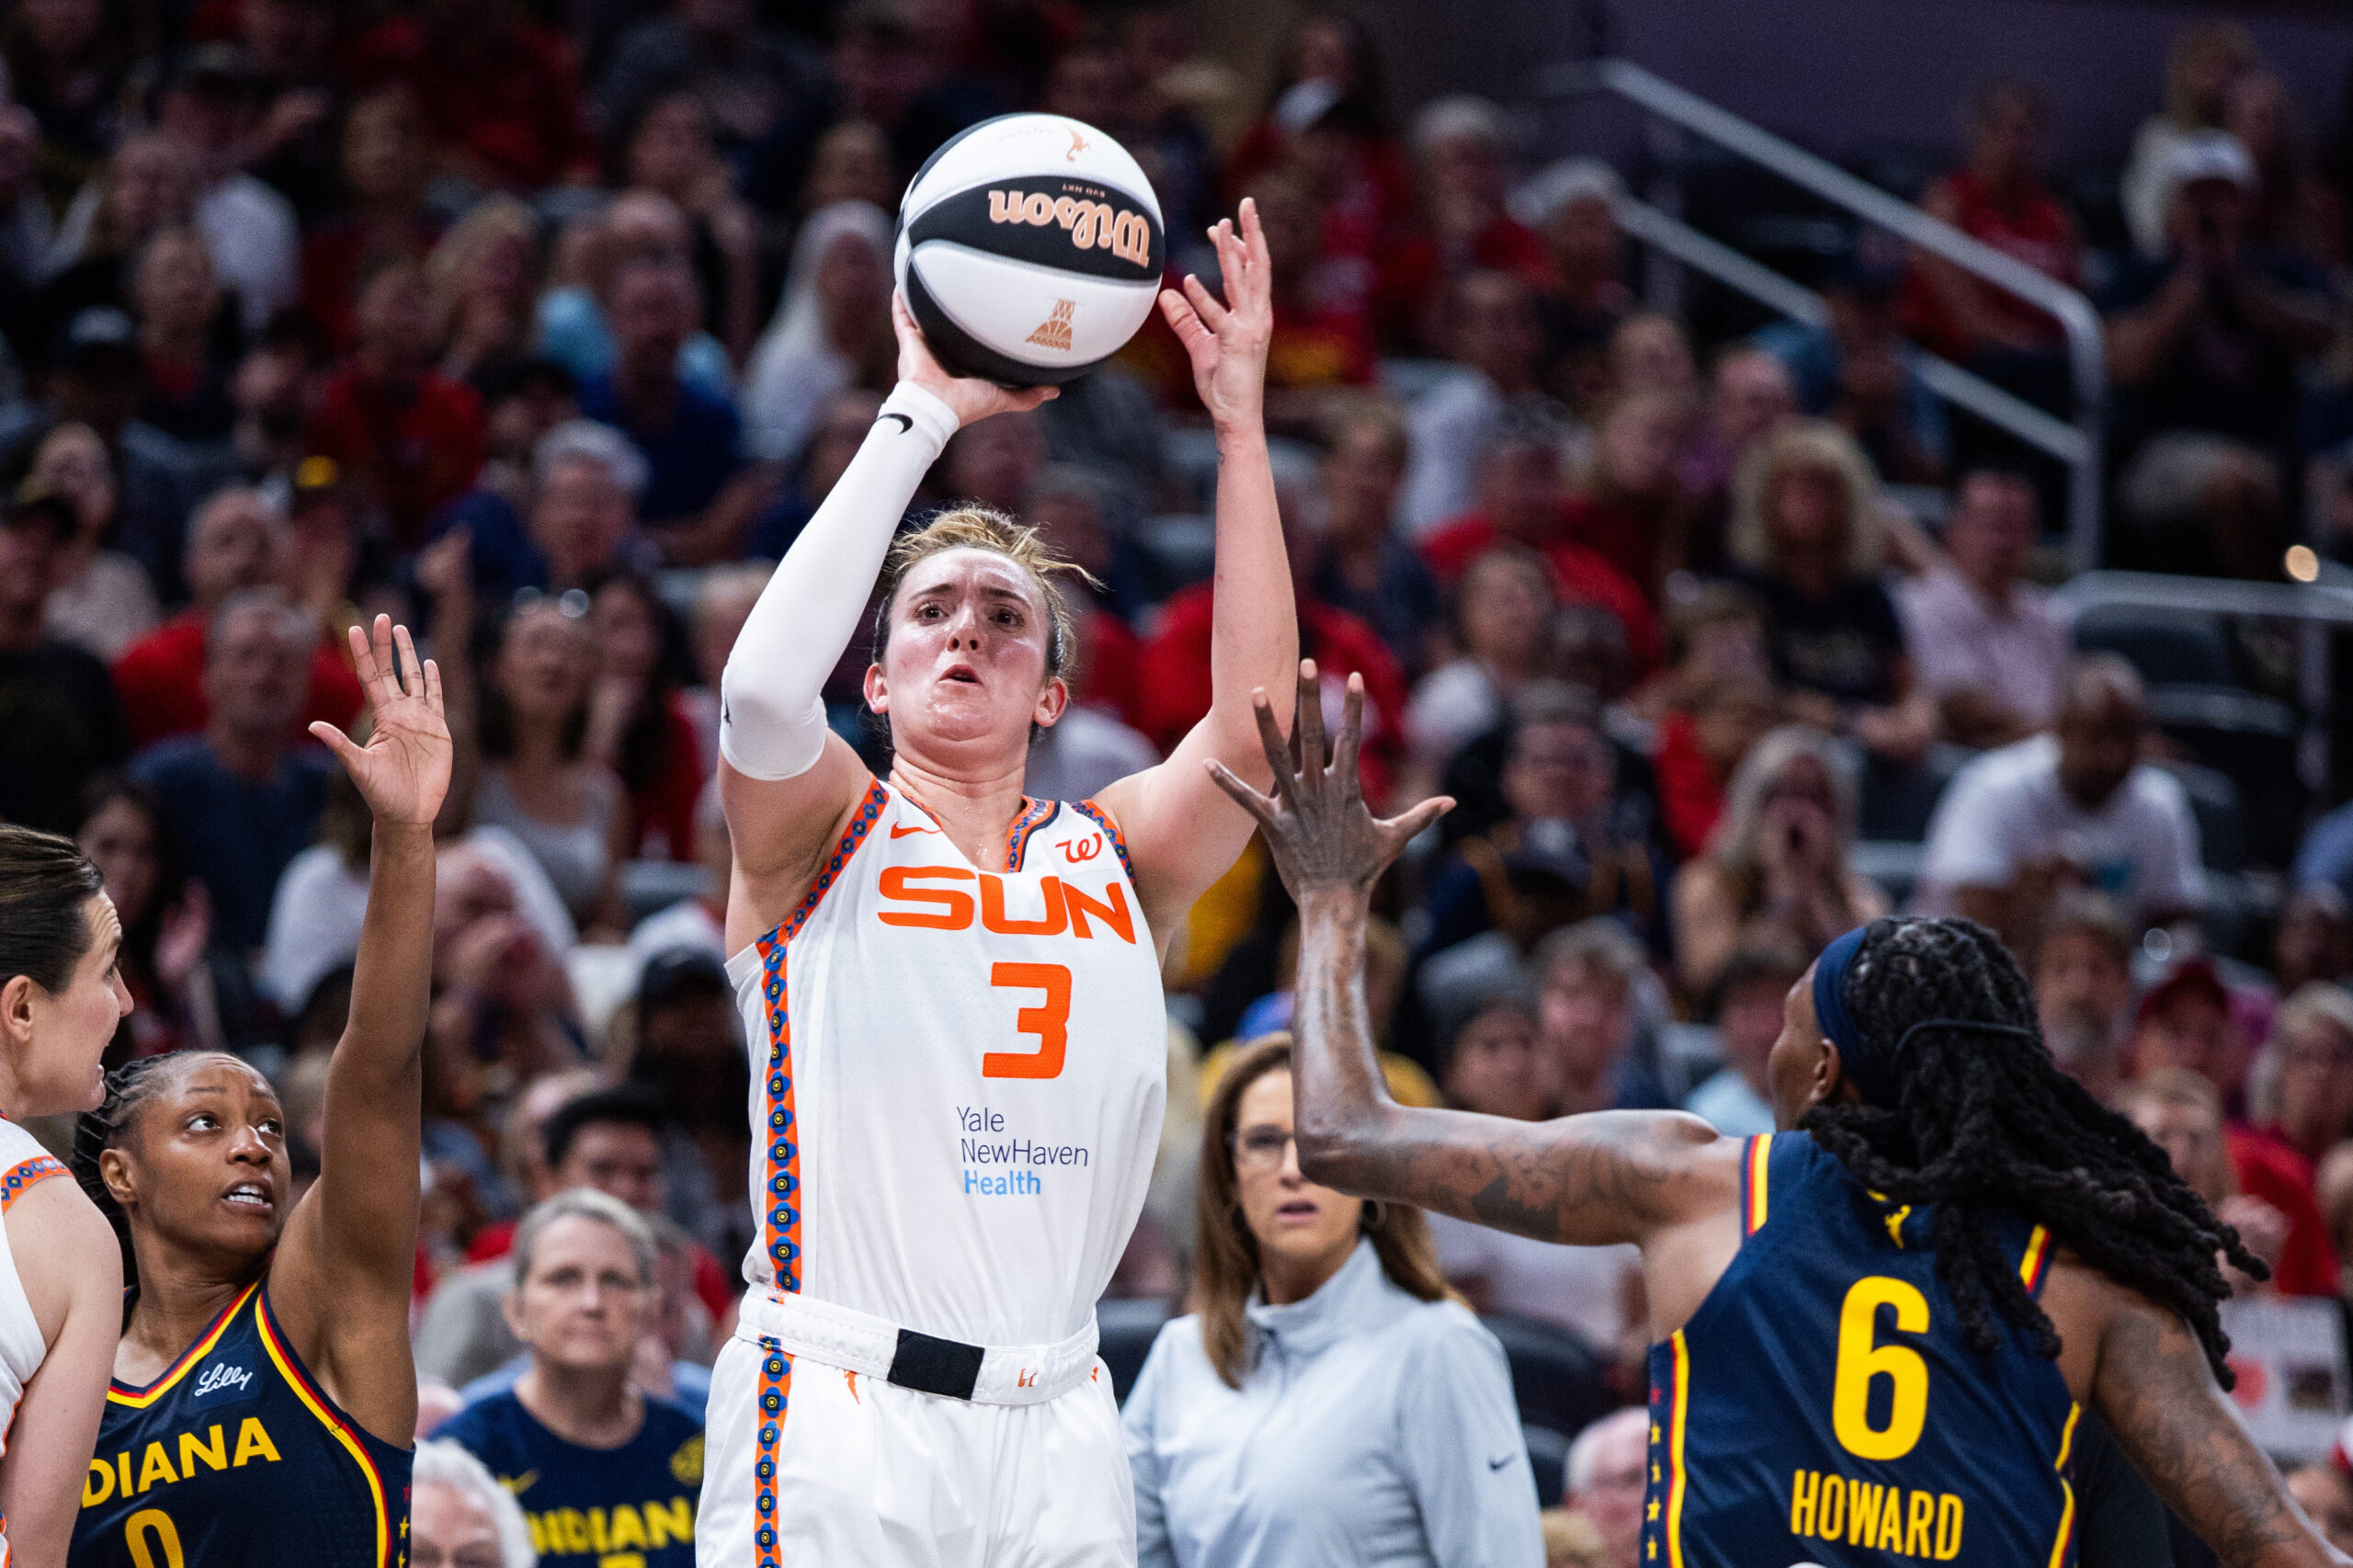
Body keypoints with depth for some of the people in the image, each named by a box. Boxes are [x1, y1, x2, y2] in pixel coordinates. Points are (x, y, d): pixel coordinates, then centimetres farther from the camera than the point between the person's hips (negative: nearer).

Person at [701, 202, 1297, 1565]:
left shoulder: (1115, 860, 13)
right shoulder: (819, 835, 4)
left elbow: (1253, 730, -5)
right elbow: (765, 689, -17)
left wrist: (1240, 422, -9)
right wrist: (923, 407, -14)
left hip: (1055, 1435, 3)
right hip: (837, 1415, -3)